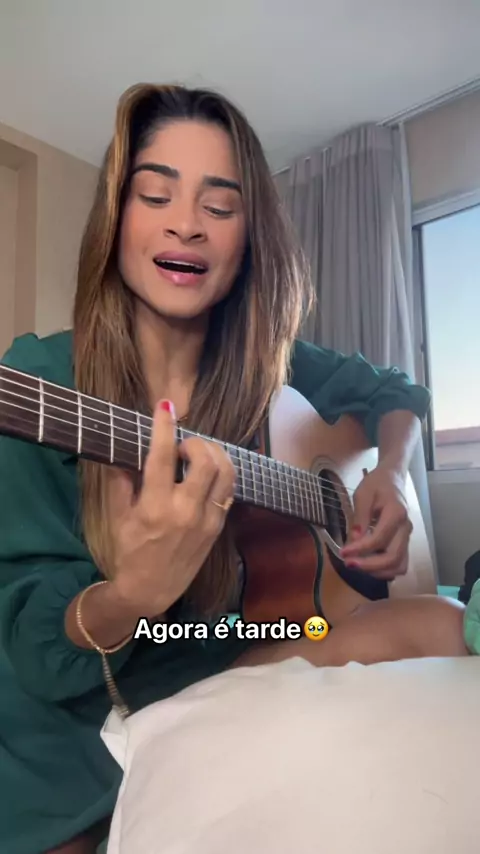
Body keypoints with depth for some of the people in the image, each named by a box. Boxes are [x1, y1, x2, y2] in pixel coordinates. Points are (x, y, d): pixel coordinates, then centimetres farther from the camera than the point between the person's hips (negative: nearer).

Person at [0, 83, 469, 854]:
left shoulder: (268, 368, -4)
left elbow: (397, 392, 13)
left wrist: (389, 478, -7)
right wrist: (138, 591, -36)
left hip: (202, 677, 4)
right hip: (63, 735, -3)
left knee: (445, 628, -15)